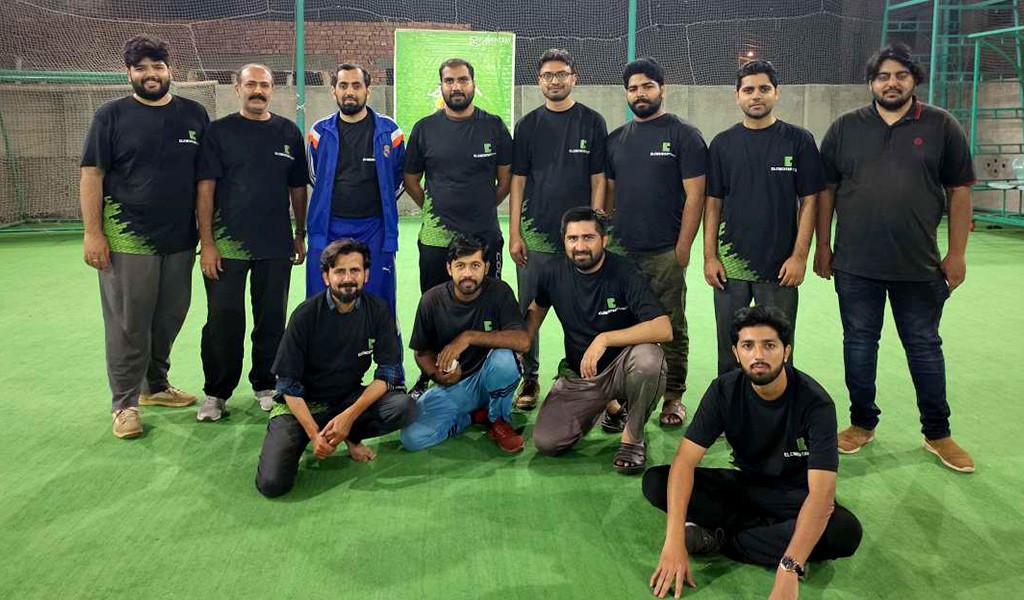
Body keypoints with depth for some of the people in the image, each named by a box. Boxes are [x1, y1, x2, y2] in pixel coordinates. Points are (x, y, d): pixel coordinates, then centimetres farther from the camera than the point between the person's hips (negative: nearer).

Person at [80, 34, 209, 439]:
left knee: (169, 319, 13)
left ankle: (155, 385, 31)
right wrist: (92, 233, -10)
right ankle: (125, 403, 11)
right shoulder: (112, 115, 0)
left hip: (180, 240, 4)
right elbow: (92, 174, -3)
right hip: (128, 239, -3)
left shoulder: (194, 115, 8)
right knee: (128, 325, 1)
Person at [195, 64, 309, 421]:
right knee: (223, 321, 0)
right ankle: (216, 393, 12)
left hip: (276, 245, 3)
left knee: (272, 320, 8)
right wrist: (206, 242, -10)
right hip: (226, 244, -2)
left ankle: (266, 385, 23)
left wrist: (301, 235, 13)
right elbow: (205, 189, -3)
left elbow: (298, 187, 14)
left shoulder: (289, 133, 10)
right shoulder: (219, 132, 2)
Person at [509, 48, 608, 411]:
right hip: (535, 234, 1)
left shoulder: (592, 122, 4)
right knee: (529, 312, 5)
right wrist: (514, 234, 0)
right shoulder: (528, 124, 8)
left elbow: (598, 180, 2)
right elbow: (518, 181, 7)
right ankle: (529, 380, 17)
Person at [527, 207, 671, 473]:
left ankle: (633, 436, -9)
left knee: (648, 357, -39)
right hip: (578, 375, 4)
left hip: (621, 368, -4)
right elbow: (536, 310, 20)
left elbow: (663, 329, -29)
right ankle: (610, 407, 17)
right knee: (546, 441, -15)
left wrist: (604, 339, -34)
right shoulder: (554, 274, -3)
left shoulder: (624, 273, -16)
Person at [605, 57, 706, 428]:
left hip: (665, 254, -4)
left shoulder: (684, 136, -1)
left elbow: (694, 194, -6)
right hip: (621, 252, 4)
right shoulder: (616, 140, 13)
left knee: (671, 328, 3)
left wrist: (682, 248, -11)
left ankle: (673, 397, 15)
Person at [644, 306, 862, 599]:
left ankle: (718, 537, -22)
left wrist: (788, 571, -47)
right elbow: (685, 460, -21)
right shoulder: (725, 390, -15)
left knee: (846, 532, -35)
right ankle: (771, 533, -16)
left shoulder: (815, 403, -24)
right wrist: (674, 541, -35)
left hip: (794, 496, -2)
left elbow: (821, 492, -34)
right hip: (745, 484, 2)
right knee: (655, 482, -18)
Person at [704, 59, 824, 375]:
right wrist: (709, 257, -1)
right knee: (729, 349, 9)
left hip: (780, 266, -1)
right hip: (730, 264, 2)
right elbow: (713, 203, 6)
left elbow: (808, 202, -1)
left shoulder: (798, 141, 0)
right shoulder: (722, 143, 5)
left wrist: (799, 256, -9)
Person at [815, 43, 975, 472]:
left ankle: (937, 433, 23)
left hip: (920, 266, -1)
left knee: (925, 347, 9)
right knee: (859, 344, 10)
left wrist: (957, 252, -1)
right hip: (855, 265, 1)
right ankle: (862, 422, 26)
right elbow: (826, 190, 6)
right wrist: (822, 245, 3)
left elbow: (959, 191, 2)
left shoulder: (941, 126, 1)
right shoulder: (845, 128, 4)